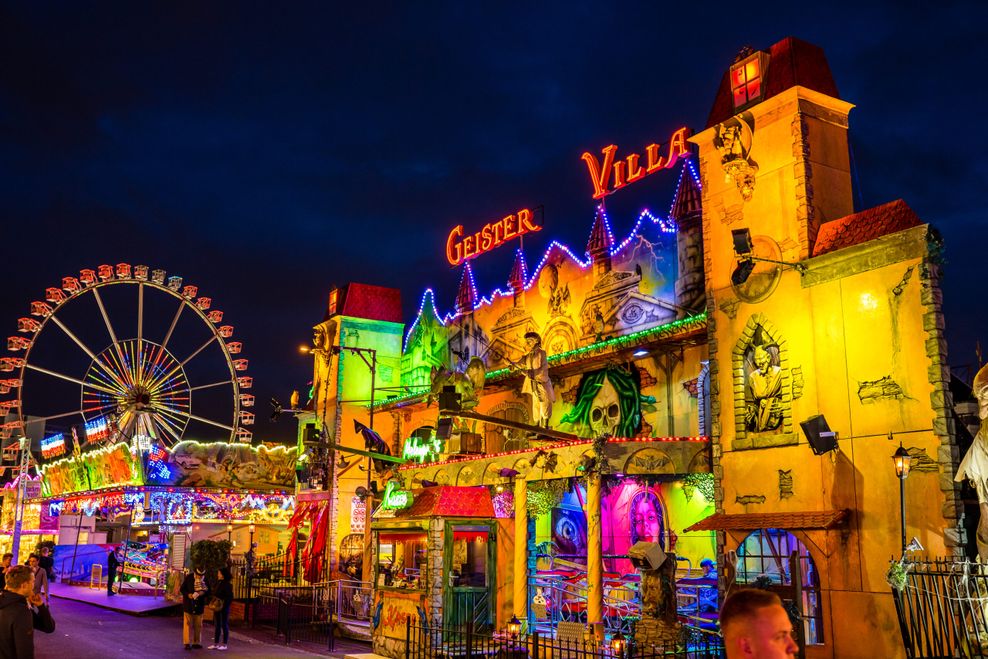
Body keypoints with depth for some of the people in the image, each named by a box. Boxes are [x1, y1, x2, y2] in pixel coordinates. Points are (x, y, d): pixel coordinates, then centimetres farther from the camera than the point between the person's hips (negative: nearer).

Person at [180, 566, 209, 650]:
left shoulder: (205, 580, -3)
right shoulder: (189, 577, -7)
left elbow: (208, 592, 5)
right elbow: (182, 589, -2)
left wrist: (203, 593, -16)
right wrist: (188, 594, -19)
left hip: (199, 605, 2)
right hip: (188, 605, -2)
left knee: (198, 625, 8)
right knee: (188, 624, -2)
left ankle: (196, 642, 17)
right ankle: (187, 643, 4)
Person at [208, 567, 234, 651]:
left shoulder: (228, 584, -12)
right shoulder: (219, 583, 11)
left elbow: (230, 597, -14)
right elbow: (216, 595, 15)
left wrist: (224, 605, -19)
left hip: (224, 608, -7)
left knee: (224, 625, 1)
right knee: (217, 625, 10)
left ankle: (224, 644, 7)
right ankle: (216, 644, 17)